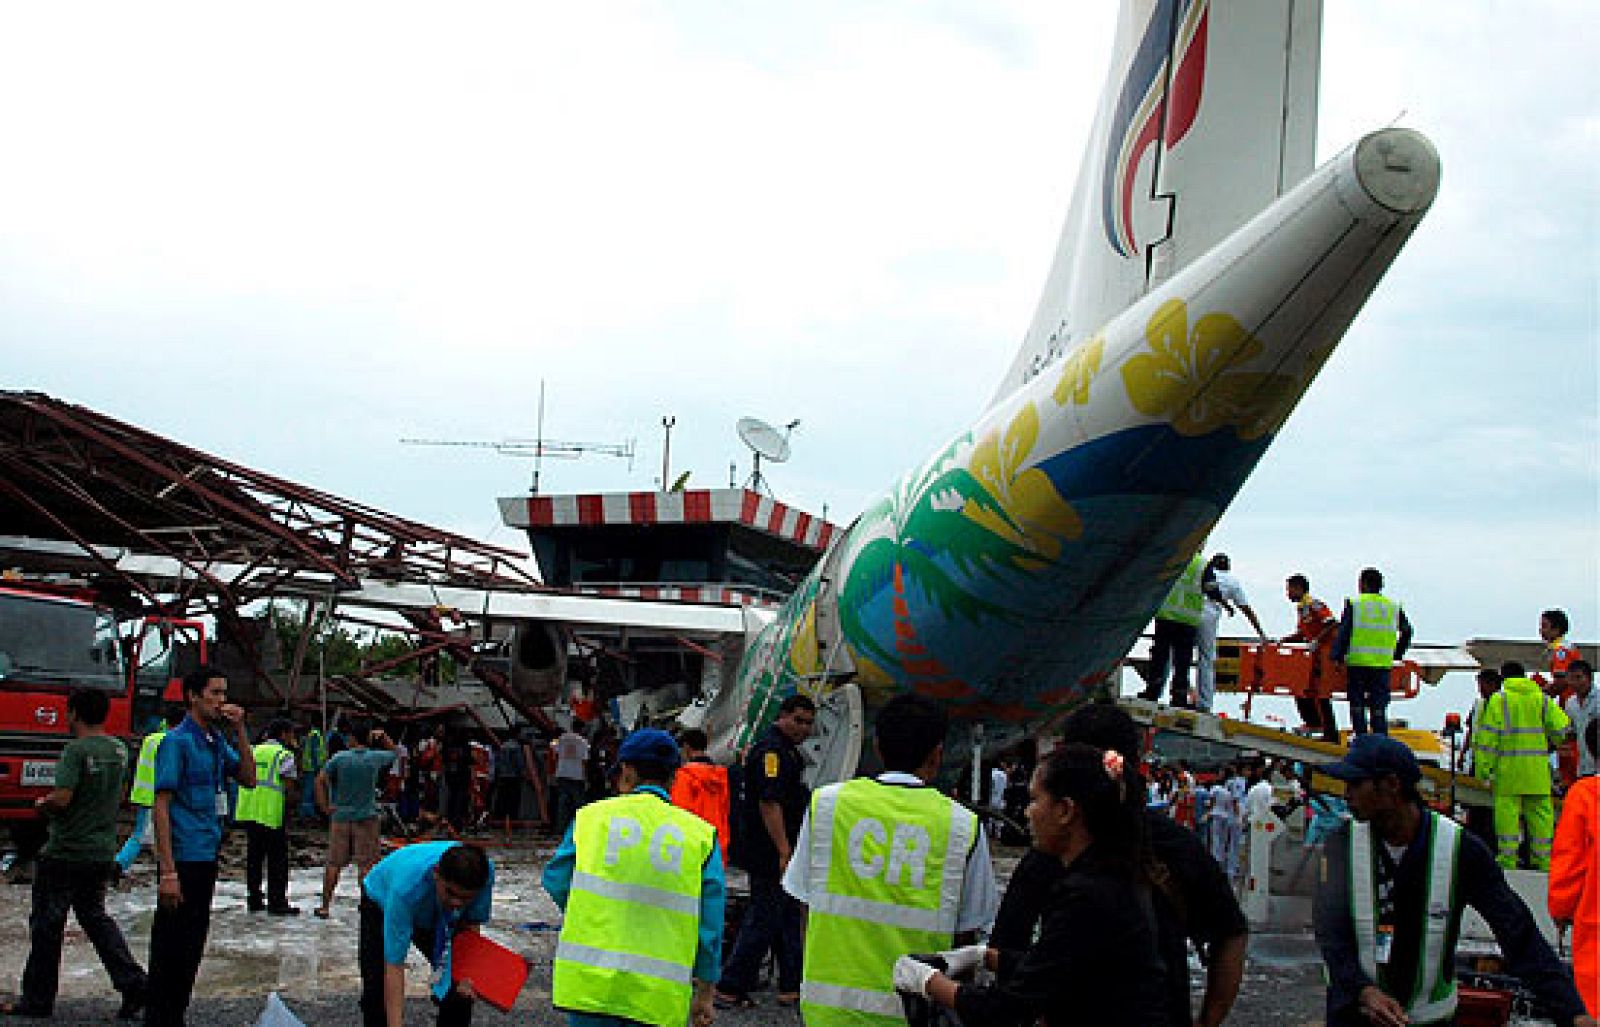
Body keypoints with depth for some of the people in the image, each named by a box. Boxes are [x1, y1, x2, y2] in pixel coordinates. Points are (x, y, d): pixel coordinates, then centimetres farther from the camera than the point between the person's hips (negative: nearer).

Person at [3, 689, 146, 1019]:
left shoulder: (76, 750, -17)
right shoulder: (119, 749, 7)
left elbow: (61, 798, -24)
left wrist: (42, 804, -4)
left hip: (66, 853, -7)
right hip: (103, 852, 7)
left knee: (46, 924, 5)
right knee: (95, 916, 16)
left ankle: (37, 999, 14)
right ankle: (132, 982, 4)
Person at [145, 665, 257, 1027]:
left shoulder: (217, 742, 13)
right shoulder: (177, 741, -11)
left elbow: (248, 780, 9)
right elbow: (162, 805, -15)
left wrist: (239, 731, -2)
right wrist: (167, 872, -20)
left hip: (207, 860, 8)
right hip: (183, 859, -8)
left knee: (192, 946, 15)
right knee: (170, 950, -2)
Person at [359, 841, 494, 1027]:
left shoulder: (486, 871, -33)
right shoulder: (407, 887, -44)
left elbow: (471, 925, -13)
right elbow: (394, 966, -42)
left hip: (439, 917, 3)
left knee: (463, 991, -9)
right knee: (376, 989, -19)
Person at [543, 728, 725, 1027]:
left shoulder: (592, 816, 3)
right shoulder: (700, 836, 4)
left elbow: (556, 882, 8)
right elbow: (710, 923, 3)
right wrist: (704, 993, 11)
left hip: (590, 982, 0)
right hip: (658, 994, 0)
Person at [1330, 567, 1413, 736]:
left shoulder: (1354, 604, -1)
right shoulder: (1393, 606, 11)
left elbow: (1343, 632, -6)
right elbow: (1406, 631, 16)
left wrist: (1337, 657, -2)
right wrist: (1397, 655, 25)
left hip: (1357, 662, -3)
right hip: (1383, 664, 3)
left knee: (1357, 705, 6)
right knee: (1379, 708, 7)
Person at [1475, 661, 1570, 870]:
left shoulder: (1499, 700, -2)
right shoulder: (1542, 699, 9)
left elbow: (1488, 737, -7)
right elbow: (1561, 727, 6)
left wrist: (1484, 768, -5)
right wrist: (1549, 745, 26)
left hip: (1509, 769, -3)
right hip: (1537, 772, 3)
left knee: (1507, 813, -1)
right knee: (1540, 813, 9)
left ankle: (1507, 859, -2)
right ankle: (1543, 859, 12)